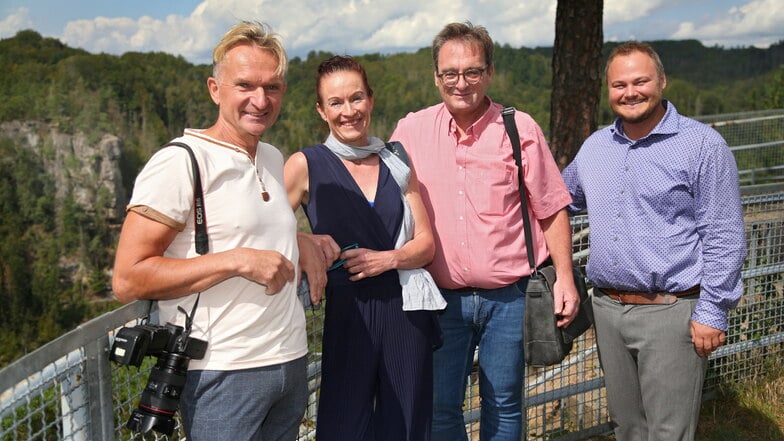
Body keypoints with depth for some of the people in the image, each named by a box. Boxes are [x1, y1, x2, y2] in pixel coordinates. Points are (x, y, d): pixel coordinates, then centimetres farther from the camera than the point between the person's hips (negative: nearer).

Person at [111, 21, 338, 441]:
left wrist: (303, 243, 7)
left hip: (291, 361, 7)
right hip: (224, 374, -7)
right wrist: (238, 261, -21)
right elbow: (127, 280, -17)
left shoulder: (273, 158, 10)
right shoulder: (180, 163, -12)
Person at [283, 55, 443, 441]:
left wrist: (387, 259, -10)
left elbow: (426, 243, 6)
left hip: (406, 310, 3)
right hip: (348, 311, -3)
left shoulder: (397, 164, 8)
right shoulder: (306, 166, -3)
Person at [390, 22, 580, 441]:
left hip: (508, 296, -1)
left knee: (504, 405, 12)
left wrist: (564, 277, -5)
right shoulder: (410, 131, 0)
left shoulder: (520, 129, -3)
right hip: (441, 297, 1)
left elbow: (552, 209, 1)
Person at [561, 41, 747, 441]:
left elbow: (724, 237, -9)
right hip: (607, 309, 6)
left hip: (671, 313, -6)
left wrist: (712, 313, -13)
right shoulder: (594, 146, 10)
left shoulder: (702, 145, -8)